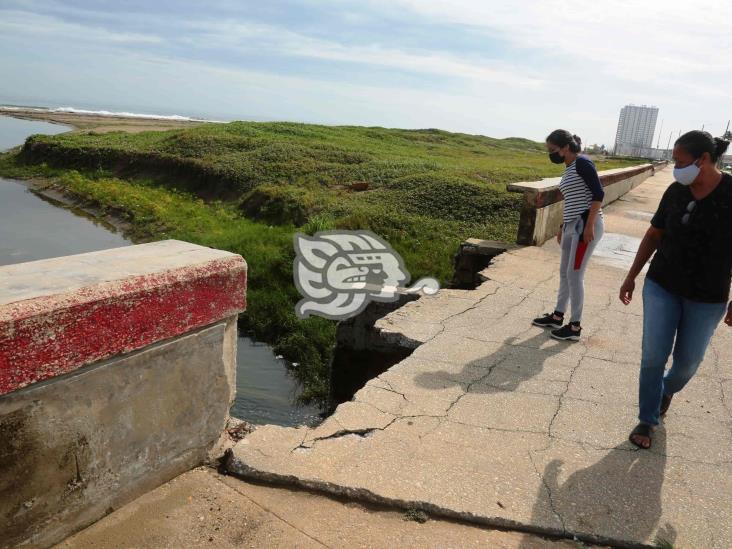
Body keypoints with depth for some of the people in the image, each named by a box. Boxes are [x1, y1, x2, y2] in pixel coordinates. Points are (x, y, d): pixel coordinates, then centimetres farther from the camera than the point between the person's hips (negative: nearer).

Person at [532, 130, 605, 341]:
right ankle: (557, 316, 26)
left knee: (574, 275, -5)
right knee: (564, 272, 14)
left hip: (586, 225, -9)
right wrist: (562, 227, 24)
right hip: (572, 226, 9)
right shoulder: (568, 169, 15)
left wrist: (589, 225, -21)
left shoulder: (582, 163, -11)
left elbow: (598, 194, -17)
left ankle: (575, 327, 5)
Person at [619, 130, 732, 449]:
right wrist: (631, 277, 9)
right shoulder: (676, 192, -3)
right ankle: (647, 419, 18)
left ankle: (669, 388, 47)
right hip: (661, 287, 2)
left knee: (688, 360, 13)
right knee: (653, 356, 1)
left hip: (706, 298, -2)